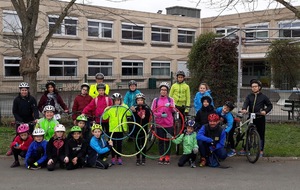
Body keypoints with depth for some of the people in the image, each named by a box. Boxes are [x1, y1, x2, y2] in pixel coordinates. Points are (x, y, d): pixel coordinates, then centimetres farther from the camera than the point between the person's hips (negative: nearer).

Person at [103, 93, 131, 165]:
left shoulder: (124, 107, 5)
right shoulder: (110, 108, 3)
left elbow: (129, 114, -10)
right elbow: (104, 117, 0)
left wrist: (126, 107, -21)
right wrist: (106, 110, -15)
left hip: (121, 129, 0)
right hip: (112, 129, 0)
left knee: (119, 144, 6)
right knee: (113, 143, 6)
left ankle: (119, 157, 15)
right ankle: (113, 157, 14)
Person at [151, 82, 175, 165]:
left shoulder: (170, 99, 7)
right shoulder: (156, 100, 7)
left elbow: (173, 110, -7)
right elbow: (153, 112, 2)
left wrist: (169, 106, -29)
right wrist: (161, 114, -14)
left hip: (169, 124, 0)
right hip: (159, 124, 0)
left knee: (168, 140, 3)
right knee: (160, 141, 6)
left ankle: (167, 157, 13)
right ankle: (161, 157, 16)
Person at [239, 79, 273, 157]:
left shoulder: (263, 97, 1)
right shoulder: (249, 96, 6)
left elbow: (270, 105, 7)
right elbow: (246, 103, -10)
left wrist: (265, 111, -12)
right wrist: (244, 109, -31)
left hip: (260, 118, -2)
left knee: (261, 135, 3)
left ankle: (261, 151, 14)